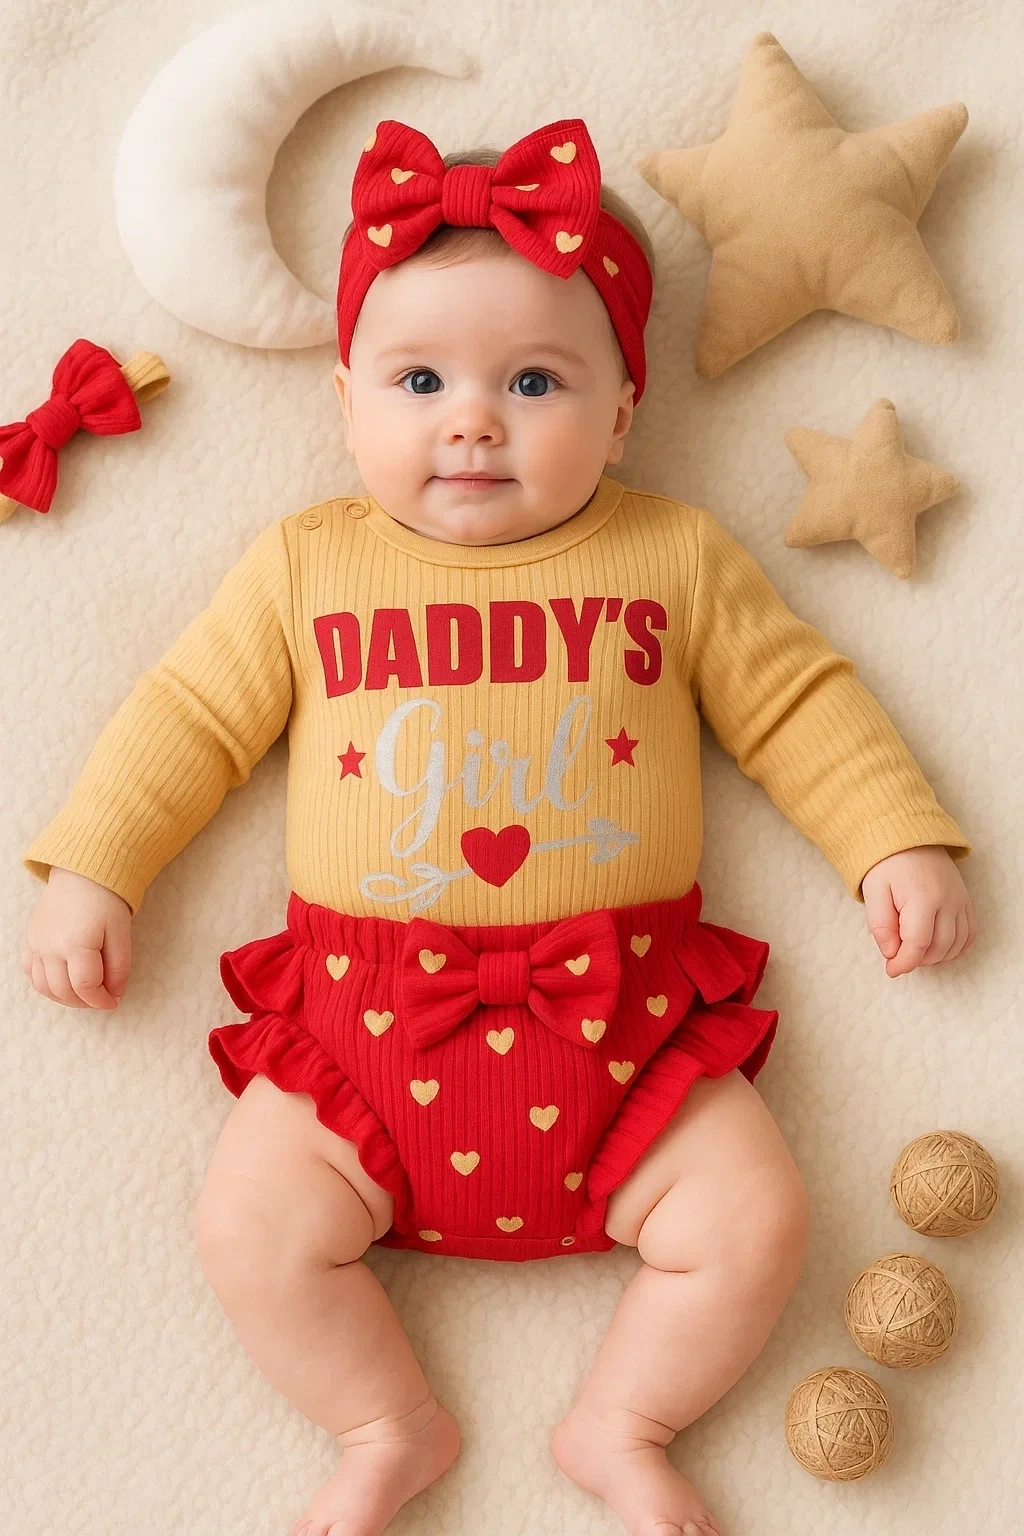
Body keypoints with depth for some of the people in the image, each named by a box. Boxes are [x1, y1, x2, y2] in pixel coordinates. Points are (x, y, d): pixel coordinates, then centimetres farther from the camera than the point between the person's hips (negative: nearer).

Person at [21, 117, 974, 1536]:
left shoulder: (673, 555, 6)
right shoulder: (304, 565, 6)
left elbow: (797, 701, 12)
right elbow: (190, 716, 10)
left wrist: (900, 846, 6)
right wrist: (90, 871, 4)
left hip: (617, 1015, 0)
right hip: (366, 1020, 1)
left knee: (755, 1220, -9)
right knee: (252, 1225, -11)